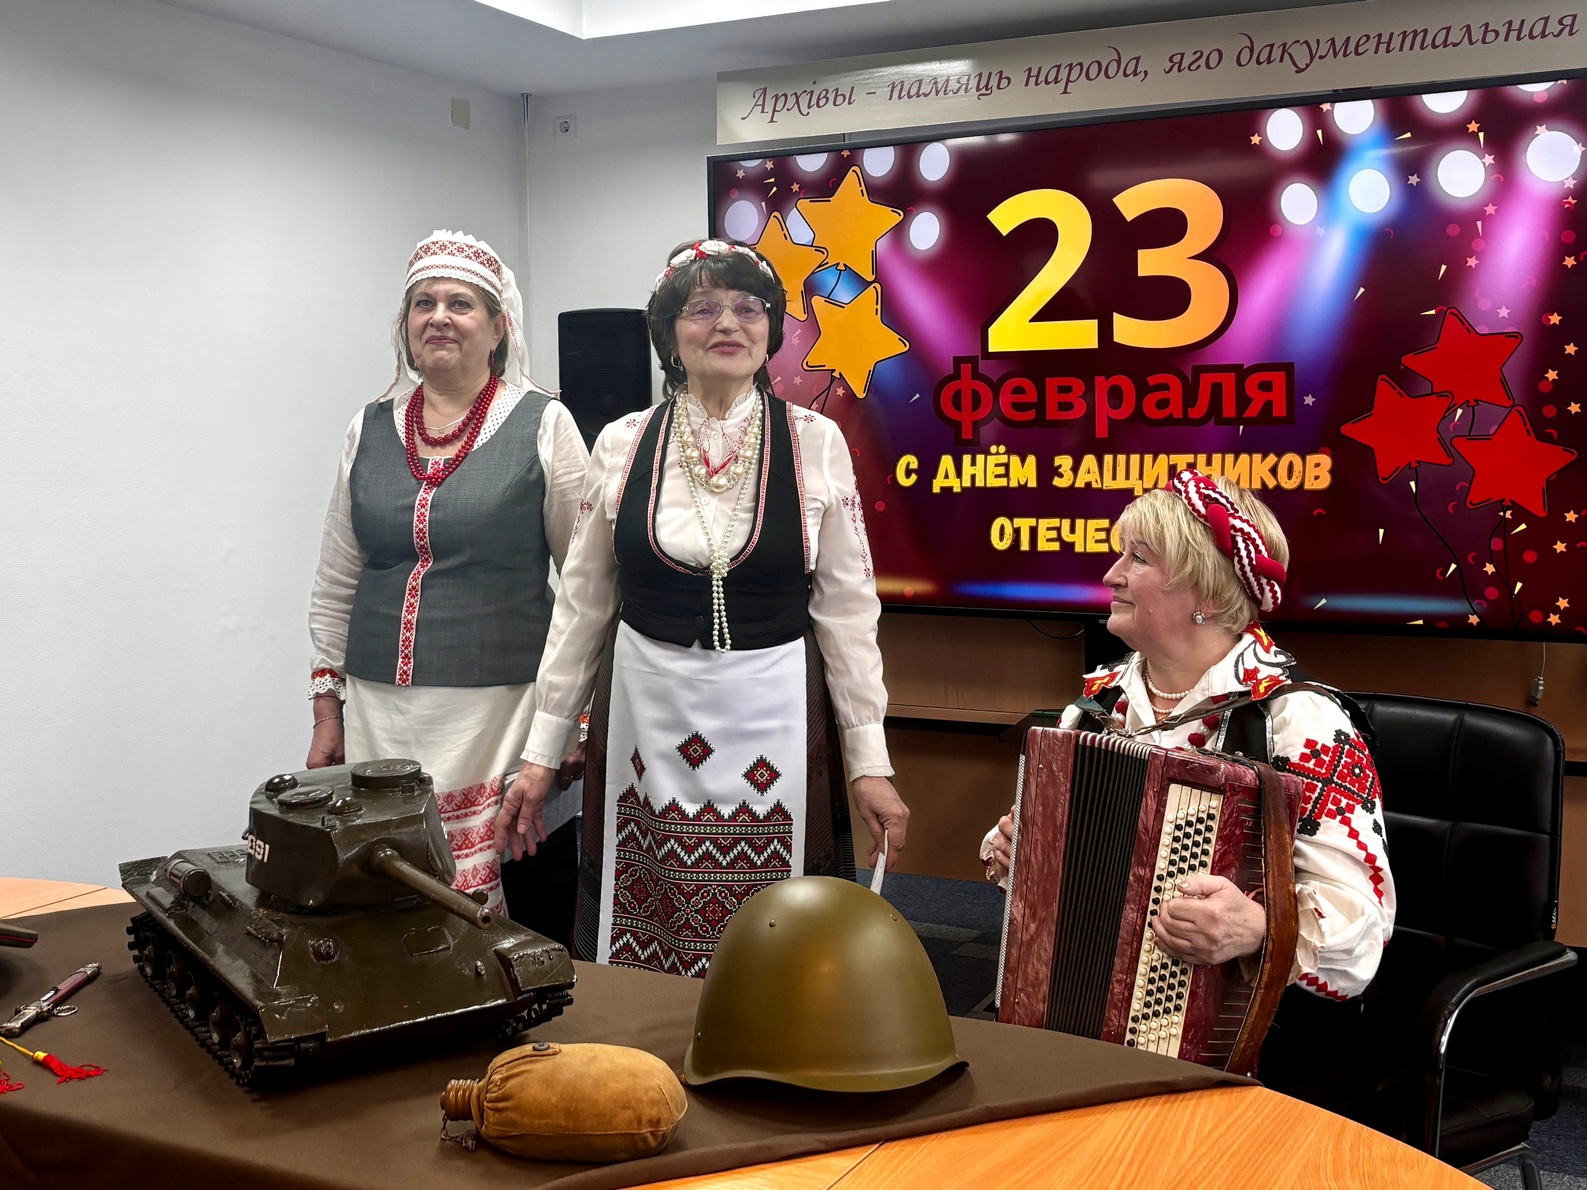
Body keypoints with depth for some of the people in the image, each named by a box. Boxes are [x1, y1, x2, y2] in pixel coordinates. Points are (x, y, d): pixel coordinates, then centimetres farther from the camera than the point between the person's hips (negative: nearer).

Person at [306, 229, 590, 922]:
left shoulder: (543, 425, 0)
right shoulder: (369, 430, 11)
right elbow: (334, 586, 15)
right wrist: (326, 712, 12)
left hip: (501, 708, -3)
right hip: (380, 712, 4)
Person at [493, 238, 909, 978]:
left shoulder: (816, 444, -1)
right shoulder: (621, 446, 3)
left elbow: (847, 609, 1)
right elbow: (581, 605, 8)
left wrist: (869, 760, -2)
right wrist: (541, 754, 7)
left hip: (773, 723, -1)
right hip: (647, 720, 1)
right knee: (637, 980, 7)